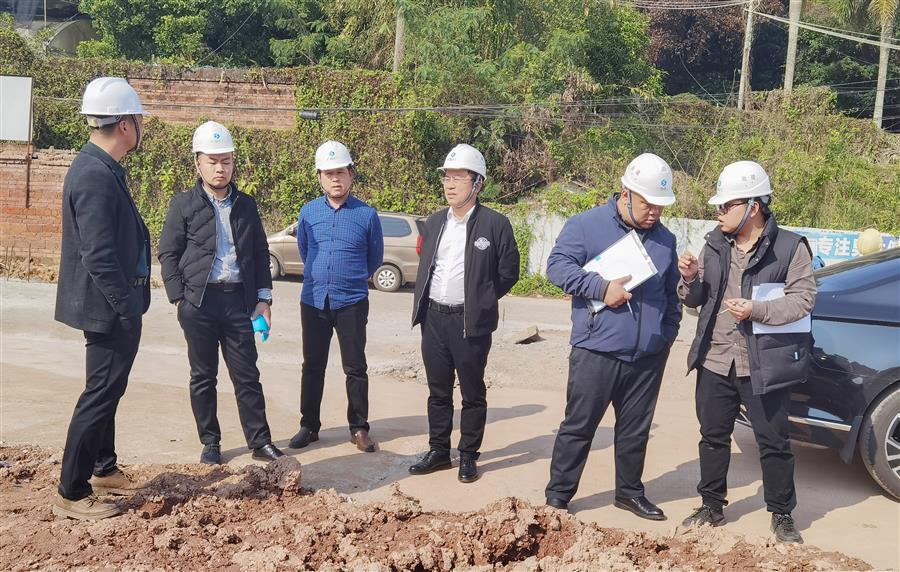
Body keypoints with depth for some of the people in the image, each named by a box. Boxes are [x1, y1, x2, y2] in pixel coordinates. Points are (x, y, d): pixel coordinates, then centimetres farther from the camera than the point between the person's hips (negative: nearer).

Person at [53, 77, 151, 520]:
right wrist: (128, 310, -22)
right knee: (101, 393, -1)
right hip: (108, 308, -10)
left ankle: (103, 469, 37)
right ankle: (71, 493, 11)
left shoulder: (102, 168, 9)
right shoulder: (95, 176, -23)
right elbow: (99, 258, -27)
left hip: (114, 305, 10)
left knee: (106, 390, 21)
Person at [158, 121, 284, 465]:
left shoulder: (246, 205, 11)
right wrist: (180, 298, -6)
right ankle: (210, 443, 19)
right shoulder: (183, 204, 2)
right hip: (199, 302, -2)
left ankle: (260, 442, 12)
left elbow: (261, 253, 12)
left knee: (247, 375, 5)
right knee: (203, 377, 8)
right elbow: (168, 253, 1)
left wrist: (263, 298, 6)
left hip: (238, 300, 2)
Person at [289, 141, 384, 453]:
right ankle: (309, 425, 22)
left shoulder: (367, 214, -5)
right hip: (313, 301, 2)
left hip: (352, 303, -2)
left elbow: (375, 259, 9)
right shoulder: (308, 212, 2)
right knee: (312, 366, 10)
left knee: (355, 368, 4)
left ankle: (359, 428, 15)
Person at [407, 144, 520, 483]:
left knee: (473, 394, 6)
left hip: (471, 323, -5)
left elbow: (508, 271, -2)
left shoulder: (495, 224, -7)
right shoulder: (434, 222, 10)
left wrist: (481, 300, 2)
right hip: (433, 318, 5)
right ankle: (438, 451, 27)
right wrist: (422, 305, 12)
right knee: (438, 391, 14)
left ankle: (468, 456, 19)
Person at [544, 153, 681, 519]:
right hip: (596, 350, -5)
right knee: (578, 426, 2)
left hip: (649, 356, 5)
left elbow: (671, 292, 21)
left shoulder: (665, 238, 12)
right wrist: (601, 287, -20)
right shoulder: (586, 225, -5)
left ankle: (630, 492, 32)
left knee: (636, 430, 15)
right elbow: (557, 265, -12)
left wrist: (668, 331, 12)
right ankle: (557, 496, 14)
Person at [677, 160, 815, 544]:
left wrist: (756, 310, -24)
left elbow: (802, 299, -11)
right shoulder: (714, 244, 8)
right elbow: (696, 300, 12)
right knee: (713, 437, 14)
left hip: (763, 365, -4)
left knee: (773, 442, 6)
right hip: (715, 361, 5)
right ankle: (712, 507, 30)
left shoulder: (789, 247, -7)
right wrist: (690, 280, -10)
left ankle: (782, 516, 23)